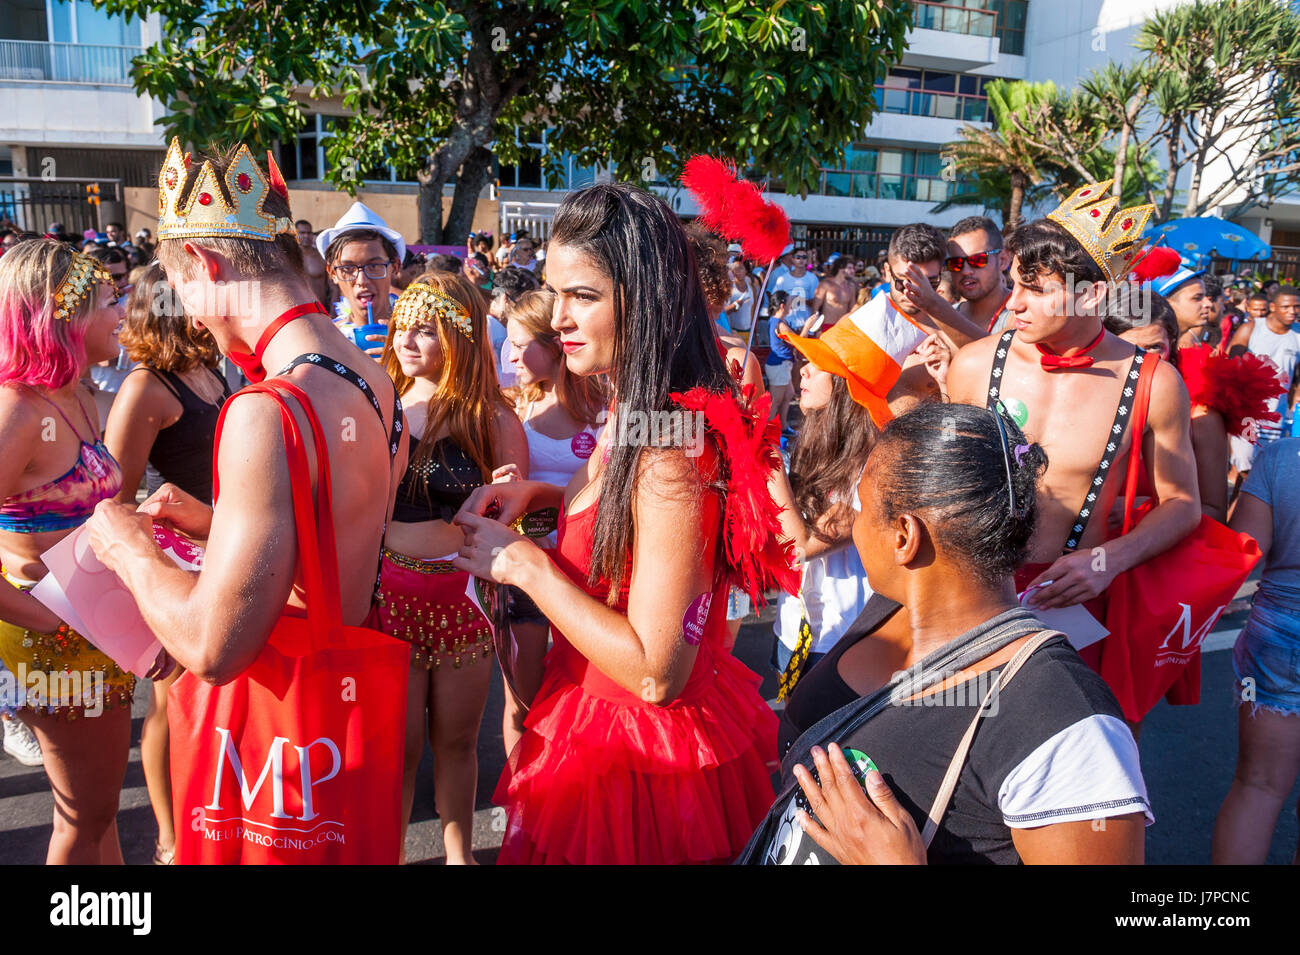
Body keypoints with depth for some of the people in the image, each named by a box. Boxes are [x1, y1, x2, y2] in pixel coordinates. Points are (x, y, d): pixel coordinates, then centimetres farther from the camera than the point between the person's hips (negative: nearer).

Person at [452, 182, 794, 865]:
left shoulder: (671, 448, -28)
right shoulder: (634, 412, 0)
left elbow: (655, 672, -27)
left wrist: (525, 564, -22)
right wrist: (540, 496, 1)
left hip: (636, 762, -8)